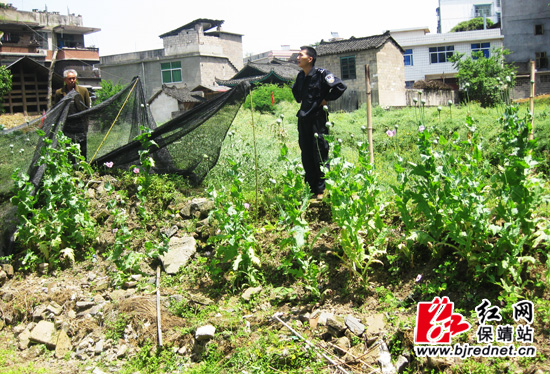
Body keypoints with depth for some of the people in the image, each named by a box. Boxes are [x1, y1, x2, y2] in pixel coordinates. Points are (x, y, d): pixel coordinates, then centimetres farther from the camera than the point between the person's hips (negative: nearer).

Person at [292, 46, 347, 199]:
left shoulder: (321, 74, -9)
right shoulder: (300, 76, 12)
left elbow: (340, 86, -15)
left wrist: (326, 100, -10)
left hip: (318, 119, -7)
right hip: (303, 119, 7)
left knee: (320, 156, -3)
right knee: (306, 156, 9)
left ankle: (321, 190, 6)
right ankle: (311, 188, 20)